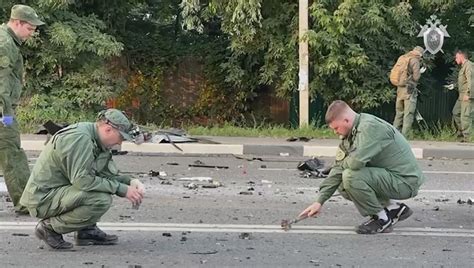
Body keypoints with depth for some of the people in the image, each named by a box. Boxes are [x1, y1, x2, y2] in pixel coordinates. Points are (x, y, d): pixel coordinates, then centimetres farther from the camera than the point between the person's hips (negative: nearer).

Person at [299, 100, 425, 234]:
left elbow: (357, 162, -33)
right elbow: (339, 168, 8)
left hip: (405, 181, -10)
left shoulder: (370, 127, -22)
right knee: (343, 187, 11)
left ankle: (382, 219, -7)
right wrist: (319, 201, 4)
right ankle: (394, 208, 14)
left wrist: (343, 163, -8)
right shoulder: (351, 134, 7)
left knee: (351, 176, -24)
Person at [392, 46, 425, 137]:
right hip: (409, 90, -7)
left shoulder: (403, 58, 14)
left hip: (400, 89, 7)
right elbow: (416, 77, -12)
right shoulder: (415, 61, -7)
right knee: (408, 115, -5)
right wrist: (420, 72, 8)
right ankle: (404, 137, -8)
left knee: (399, 114, 13)